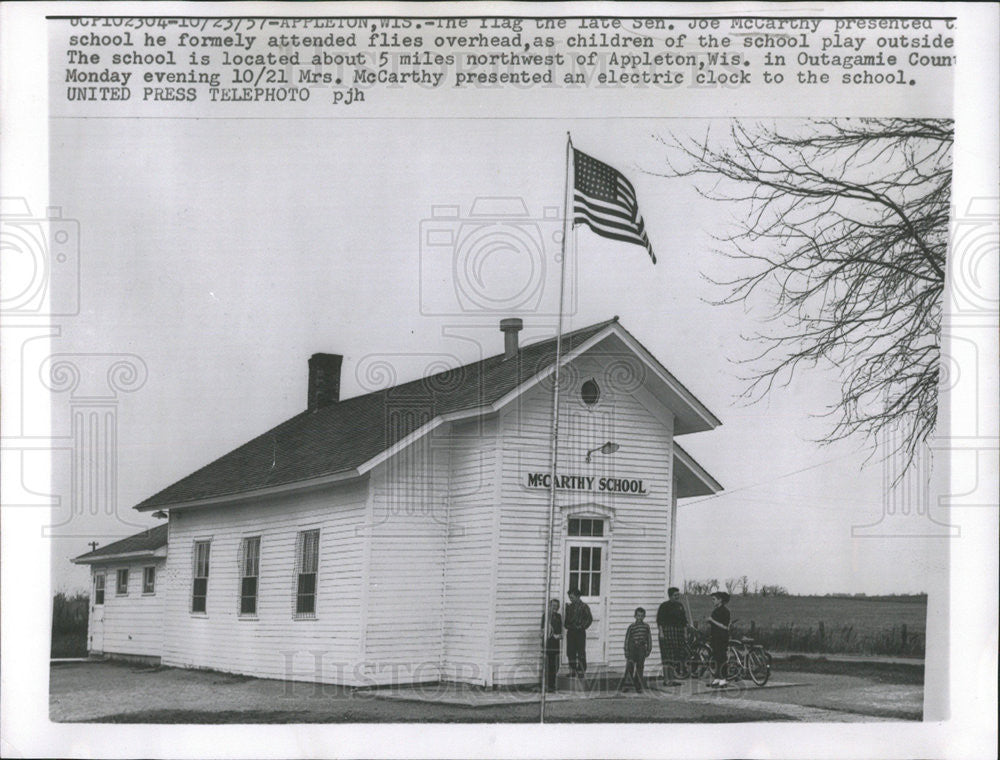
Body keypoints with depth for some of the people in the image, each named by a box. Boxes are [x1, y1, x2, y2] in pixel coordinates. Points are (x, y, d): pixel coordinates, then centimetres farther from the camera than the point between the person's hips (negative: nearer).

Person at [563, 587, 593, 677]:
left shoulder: (584, 606, -5)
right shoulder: (569, 606, 13)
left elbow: (589, 618, -8)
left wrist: (582, 626, -11)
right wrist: (566, 625, 6)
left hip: (579, 632, -6)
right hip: (570, 632, 6)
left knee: (581, 652, -5)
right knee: (570, 652, 5)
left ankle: (581, 671, -2)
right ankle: (573, 671, 13)